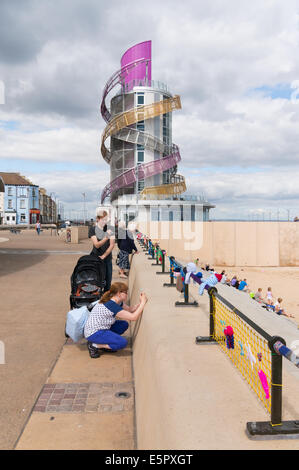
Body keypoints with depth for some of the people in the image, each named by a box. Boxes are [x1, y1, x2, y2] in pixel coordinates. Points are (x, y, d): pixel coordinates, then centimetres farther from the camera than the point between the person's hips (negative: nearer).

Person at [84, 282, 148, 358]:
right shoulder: (112, 306, -27)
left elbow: (130, 310, 9)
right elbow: (133, 317, -27)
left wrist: (141, 302, -5)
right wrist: (143, 302, -21)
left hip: (101, 328, 10)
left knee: (124, 324, 6)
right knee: (123, 342, -16)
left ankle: (104, 343, 7)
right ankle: (94, 345, -8)